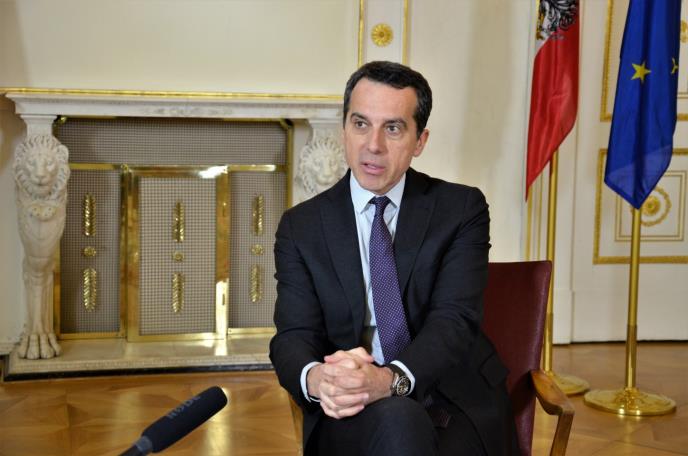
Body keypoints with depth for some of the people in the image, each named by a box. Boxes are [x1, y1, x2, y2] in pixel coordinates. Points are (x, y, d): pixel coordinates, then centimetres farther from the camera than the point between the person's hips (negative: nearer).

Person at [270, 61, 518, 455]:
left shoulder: (462, 209, 2)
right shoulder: (302, 227, 6)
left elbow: (455, 319, -10)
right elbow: (294, 334, -2)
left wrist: (390, 378, -30)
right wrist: (315, 378, -27)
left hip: (455, 406, 1)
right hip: (354, 414, 0)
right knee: (396, 423, -34)